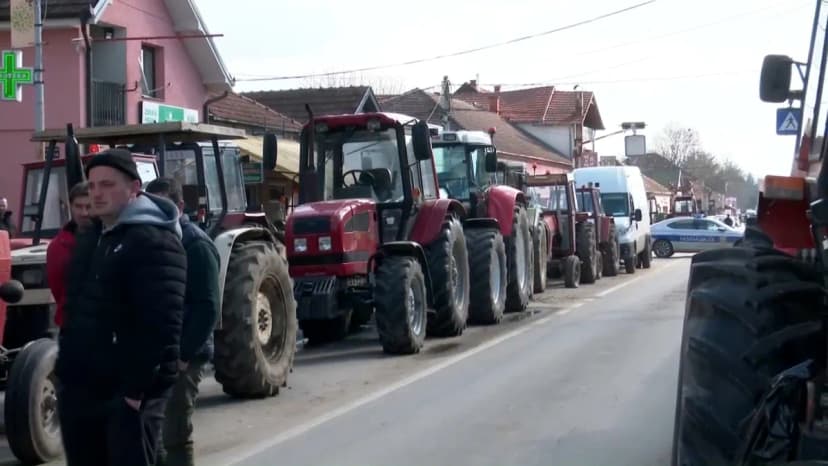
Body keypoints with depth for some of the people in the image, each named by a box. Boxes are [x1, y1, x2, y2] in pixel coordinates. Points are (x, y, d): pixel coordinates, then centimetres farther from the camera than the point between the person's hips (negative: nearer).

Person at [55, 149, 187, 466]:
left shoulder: (153, 241, -15)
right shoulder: (90, 238, 16)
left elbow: (161, 324, -22)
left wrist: (137, 387, -23)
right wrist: (65, 370, 15)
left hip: (127, 392, -9)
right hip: (80, 387, 9)